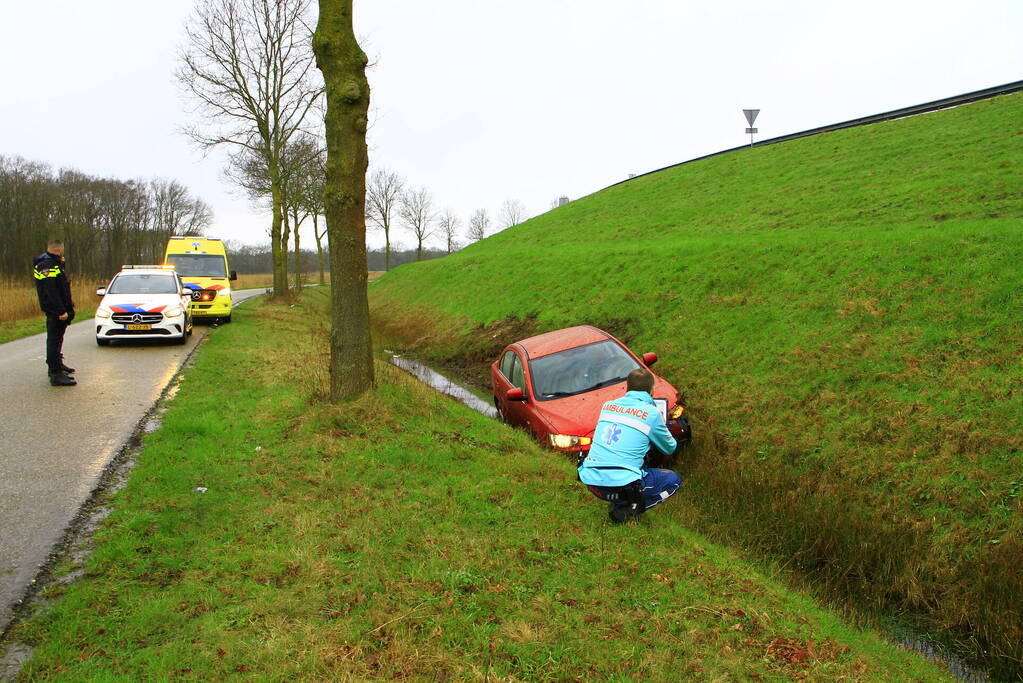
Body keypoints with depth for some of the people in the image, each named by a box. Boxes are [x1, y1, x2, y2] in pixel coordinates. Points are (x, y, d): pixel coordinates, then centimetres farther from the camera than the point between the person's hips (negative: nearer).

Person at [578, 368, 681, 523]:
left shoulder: (607, 405, 12)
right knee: (674, 480, 16)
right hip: (622, 485, -7)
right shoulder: (652, 413, -2)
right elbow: (670, 448, 14)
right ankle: (627, 511, 0)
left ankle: (619, 503, 15)